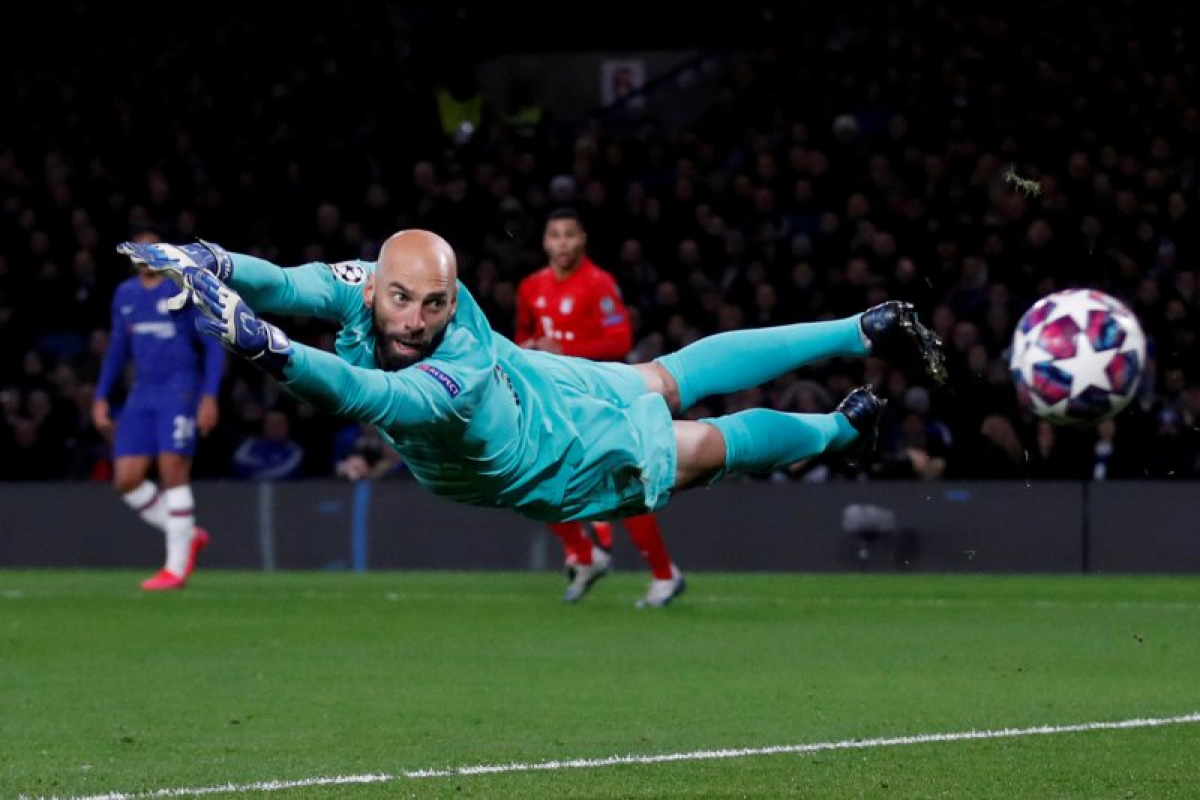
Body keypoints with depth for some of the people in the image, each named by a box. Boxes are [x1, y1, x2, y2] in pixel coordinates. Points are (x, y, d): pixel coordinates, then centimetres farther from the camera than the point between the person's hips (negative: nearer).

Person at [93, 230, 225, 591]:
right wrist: (101, 397, 16)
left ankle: (176, 567, -5)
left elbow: (214, 345, -6)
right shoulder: (125, 295, 14)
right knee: (127, 479, -2)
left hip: (180, 390, -6)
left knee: (173, 472, -12)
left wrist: (209, 397, -14)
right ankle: (188, 536, 16)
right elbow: (117, 350, 23)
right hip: (142, 395, 7)